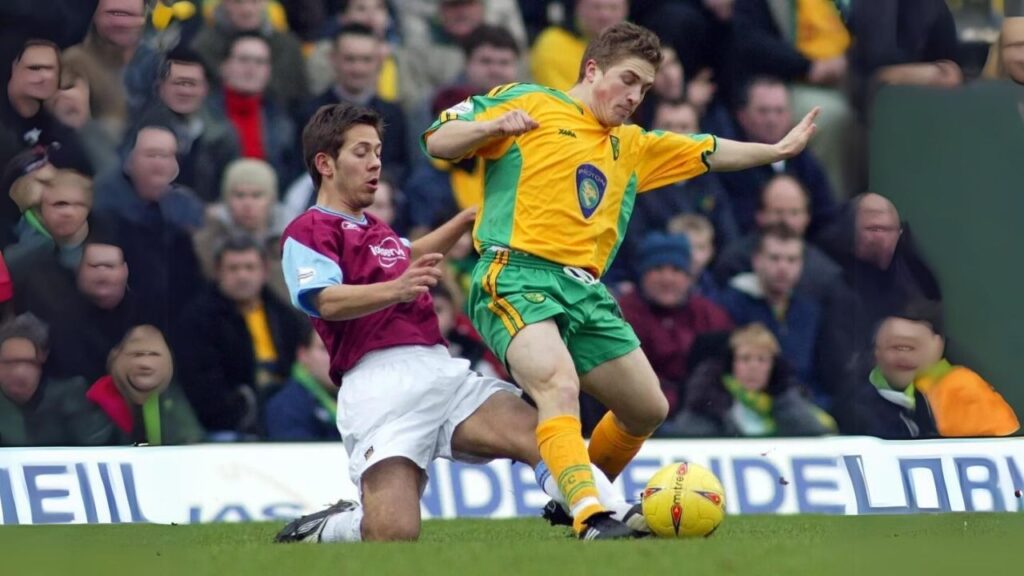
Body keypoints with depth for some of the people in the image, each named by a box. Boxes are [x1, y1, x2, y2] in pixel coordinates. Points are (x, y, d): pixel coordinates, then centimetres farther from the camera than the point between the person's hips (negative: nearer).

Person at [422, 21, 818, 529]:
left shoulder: (631, 147, 27)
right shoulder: (528, 104, 7)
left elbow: (707, 153, 33)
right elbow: (437, 142, 1)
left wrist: (777, 150, 27)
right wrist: (496, 125, -16)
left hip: (585, 292, 8)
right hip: (516, 276, -8)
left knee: (648, 409, 11)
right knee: (559, 384, -31)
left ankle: (574, 496, 32)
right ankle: (589, 516, -45)